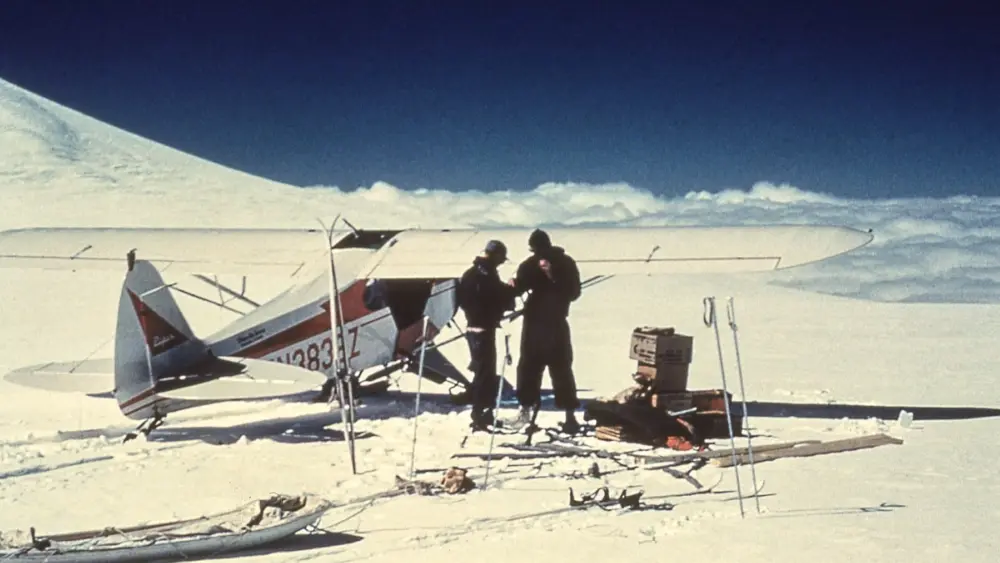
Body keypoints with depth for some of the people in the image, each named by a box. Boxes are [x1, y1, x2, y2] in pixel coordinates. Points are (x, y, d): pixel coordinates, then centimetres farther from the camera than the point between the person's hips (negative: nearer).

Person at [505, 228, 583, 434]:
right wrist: (514, 285, -23)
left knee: (561, 369, -6)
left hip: (555, 323, -4)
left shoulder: (565, 264, -4)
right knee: (527, 365, 8)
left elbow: (573, 292, -11)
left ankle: (570, 415, -4)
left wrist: (553, 277, -23)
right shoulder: (530, 265, 6)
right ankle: (526, 408, 21)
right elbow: (519, 286, 1)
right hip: (533, 321, 4)